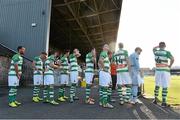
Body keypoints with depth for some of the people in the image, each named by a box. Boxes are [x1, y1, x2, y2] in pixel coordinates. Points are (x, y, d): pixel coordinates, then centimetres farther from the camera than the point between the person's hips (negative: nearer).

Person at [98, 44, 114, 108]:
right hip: (104, 72, -11)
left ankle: (101, 101, 14)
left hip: (105, 72, 11)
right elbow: (100, 60, -25)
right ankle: (105, 103, -10)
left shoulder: (105, 54, 25)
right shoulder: (104, 53, -6)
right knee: (104, 87, -11)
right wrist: (104, 68, -17)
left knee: (102, 87, 9)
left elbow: (99, 63, 31)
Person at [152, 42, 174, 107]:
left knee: (157, 85, 16)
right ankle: (163, 101, 1)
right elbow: (172, 59, -18)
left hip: (158, 70, 4)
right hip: (165, 70, -4)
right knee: (165, 86, 0)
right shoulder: (167, 52, -6)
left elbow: (154, 48, 30)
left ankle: (155, 99, 22)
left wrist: (158, 46, 25)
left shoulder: (156, 51, 6)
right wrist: (170, 65, -4)